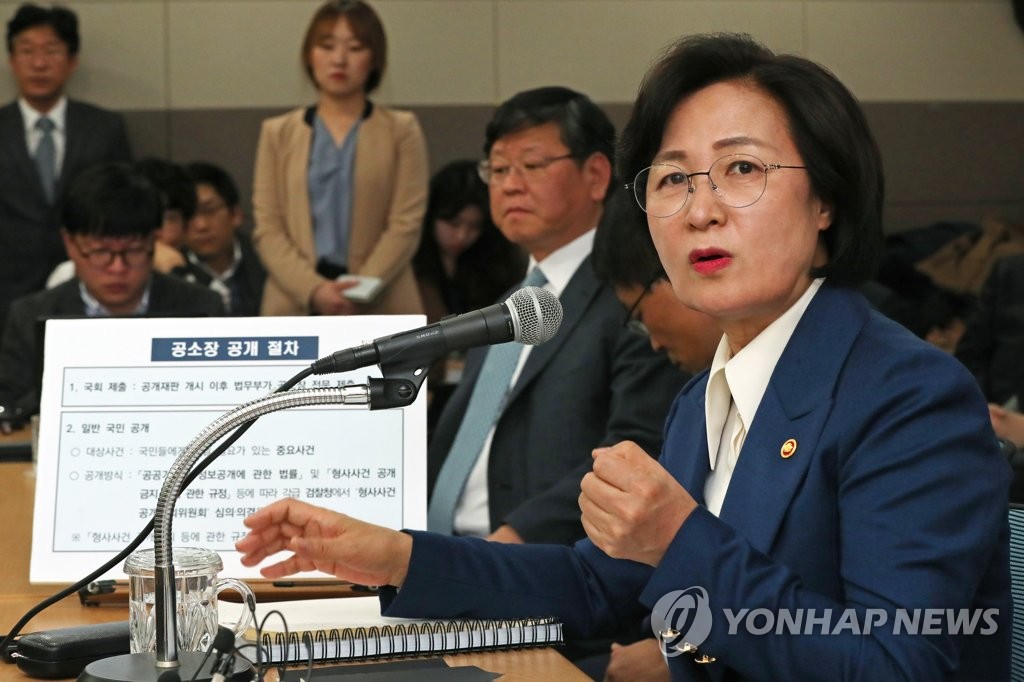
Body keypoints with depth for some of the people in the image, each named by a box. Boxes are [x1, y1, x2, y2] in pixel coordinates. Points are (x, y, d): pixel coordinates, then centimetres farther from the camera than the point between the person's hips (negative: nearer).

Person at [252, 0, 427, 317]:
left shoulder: (401, 131, 9)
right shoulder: (278, 133, 13)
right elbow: (267, 228, 4)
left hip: (380, 313, -1)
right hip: (296, 308, 1)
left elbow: (406, 224, 0)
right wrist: (313, 289, -13)